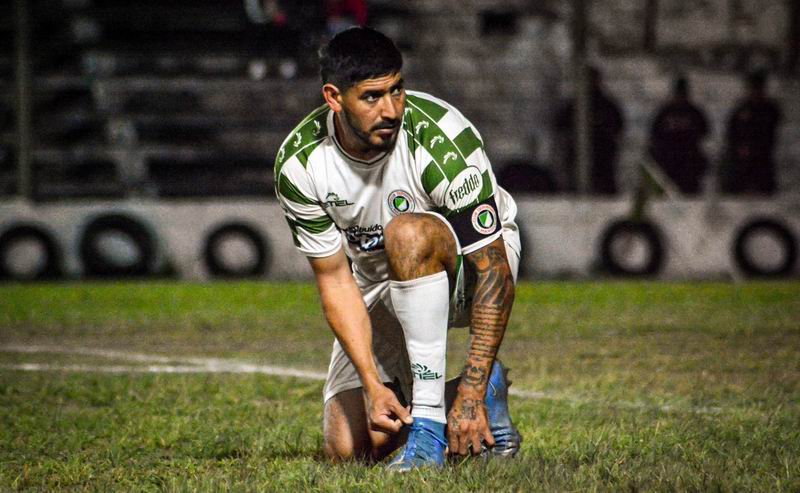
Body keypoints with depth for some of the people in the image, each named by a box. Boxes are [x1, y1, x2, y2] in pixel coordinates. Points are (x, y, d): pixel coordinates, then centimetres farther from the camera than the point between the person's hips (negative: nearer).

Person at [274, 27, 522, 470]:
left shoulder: (442, 140, -32)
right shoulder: (298, 165, -21)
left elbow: (495, 270, -31)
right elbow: (335, 280, -14)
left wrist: (471, 395, -36)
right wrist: (372, 386, -26)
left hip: (468, 260, -4)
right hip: (380, 285, 4)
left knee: (407, 233, -39)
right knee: (349, 448, -10)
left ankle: (430, 426, -32)